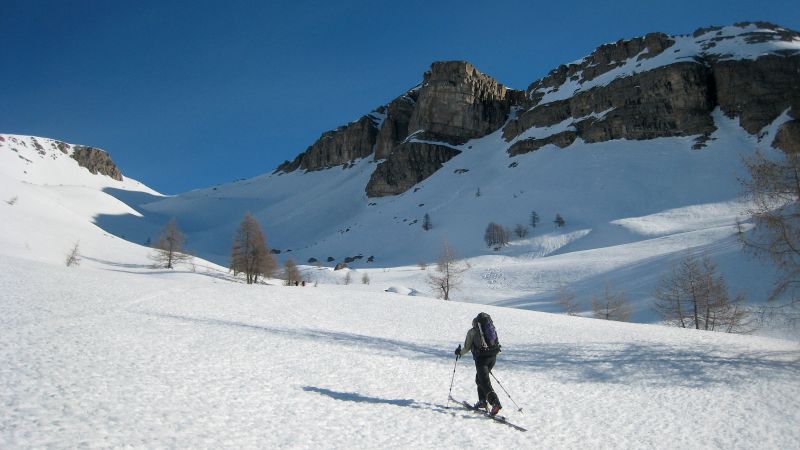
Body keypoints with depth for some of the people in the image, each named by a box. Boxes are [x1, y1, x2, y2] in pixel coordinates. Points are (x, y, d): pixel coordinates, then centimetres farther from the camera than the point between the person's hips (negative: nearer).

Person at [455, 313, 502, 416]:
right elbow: (495, 344, 17)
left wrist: (459, 352, 23)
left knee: (485, 383, -7)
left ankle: (495, 403, -23)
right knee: (479, 379, 24)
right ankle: (482, 401, 25)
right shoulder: (491, 329, 18)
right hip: (493, 357, 6)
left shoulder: (472, 331, 4)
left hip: (481, 358, -6)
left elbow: (467, 348, 4)